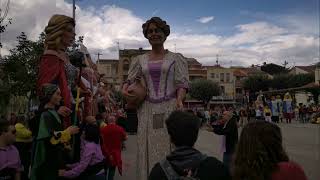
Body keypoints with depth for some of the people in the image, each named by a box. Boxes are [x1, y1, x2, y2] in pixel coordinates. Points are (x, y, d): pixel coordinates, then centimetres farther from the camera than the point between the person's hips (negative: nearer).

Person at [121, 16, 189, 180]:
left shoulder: (175, 58, 6)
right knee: (148, 152, 3)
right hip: (147, 111, 2)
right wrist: (125, 88, -7)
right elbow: (130, 80, 16)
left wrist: (179, 99, -19)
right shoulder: (140, 60, 13)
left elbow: (182, 83, -1)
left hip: (169, 109, -2)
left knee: (168, 149, -2)